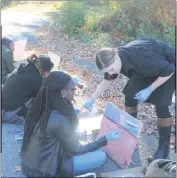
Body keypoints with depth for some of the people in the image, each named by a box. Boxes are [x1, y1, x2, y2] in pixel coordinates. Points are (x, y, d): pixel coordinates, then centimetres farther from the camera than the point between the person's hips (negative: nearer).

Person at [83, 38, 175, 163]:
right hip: (149, 69, 7)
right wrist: (92, 99, -5)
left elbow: (169, 70, -31)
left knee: (161, 105, -13)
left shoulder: (139, 57, -41)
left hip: (168, 67, -7)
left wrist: (149, 90, -27)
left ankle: (164, 147, 1)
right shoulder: (113, 61, -17)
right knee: (130, 96, 2)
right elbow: (107, 81, 3)